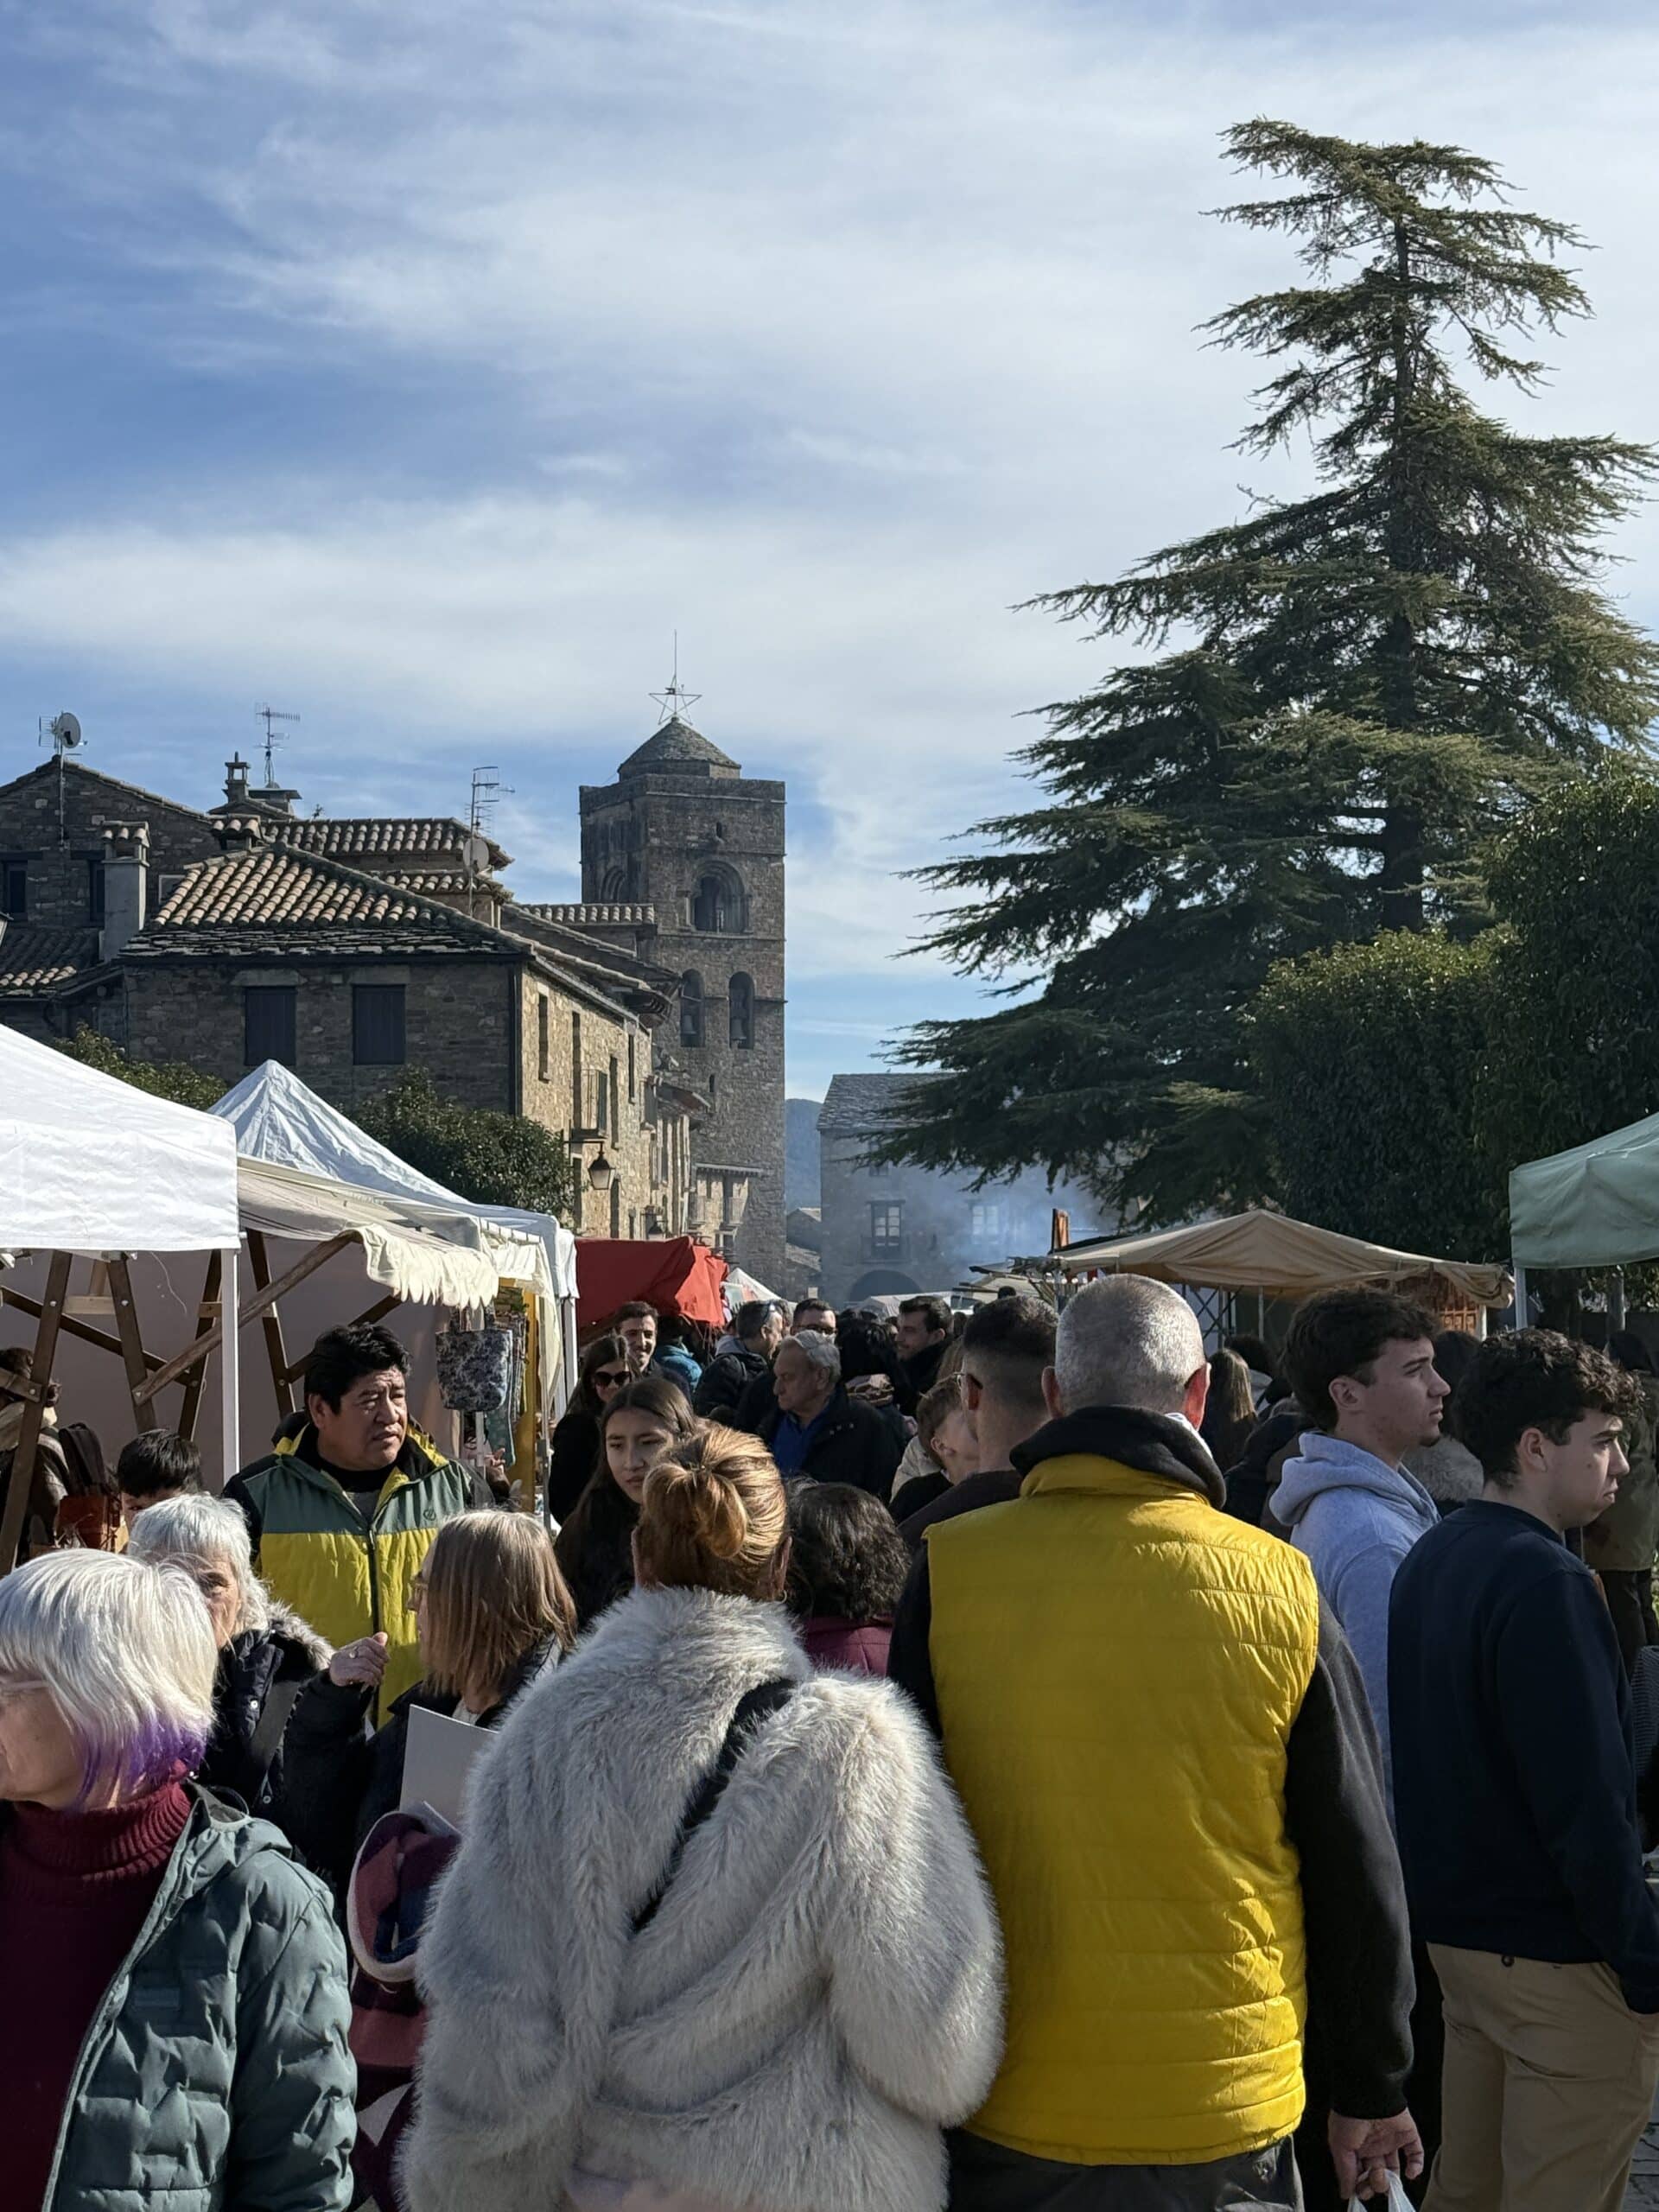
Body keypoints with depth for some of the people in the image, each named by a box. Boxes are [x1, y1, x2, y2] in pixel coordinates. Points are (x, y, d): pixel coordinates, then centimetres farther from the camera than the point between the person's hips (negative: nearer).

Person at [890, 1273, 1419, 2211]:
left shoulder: (947, 1572, -10)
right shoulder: (1282, 1590, -10)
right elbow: (1360, 1870, -1)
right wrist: (1372, 2094, 12)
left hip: (1007, 2117, 1)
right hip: (1230, 2115, 0)